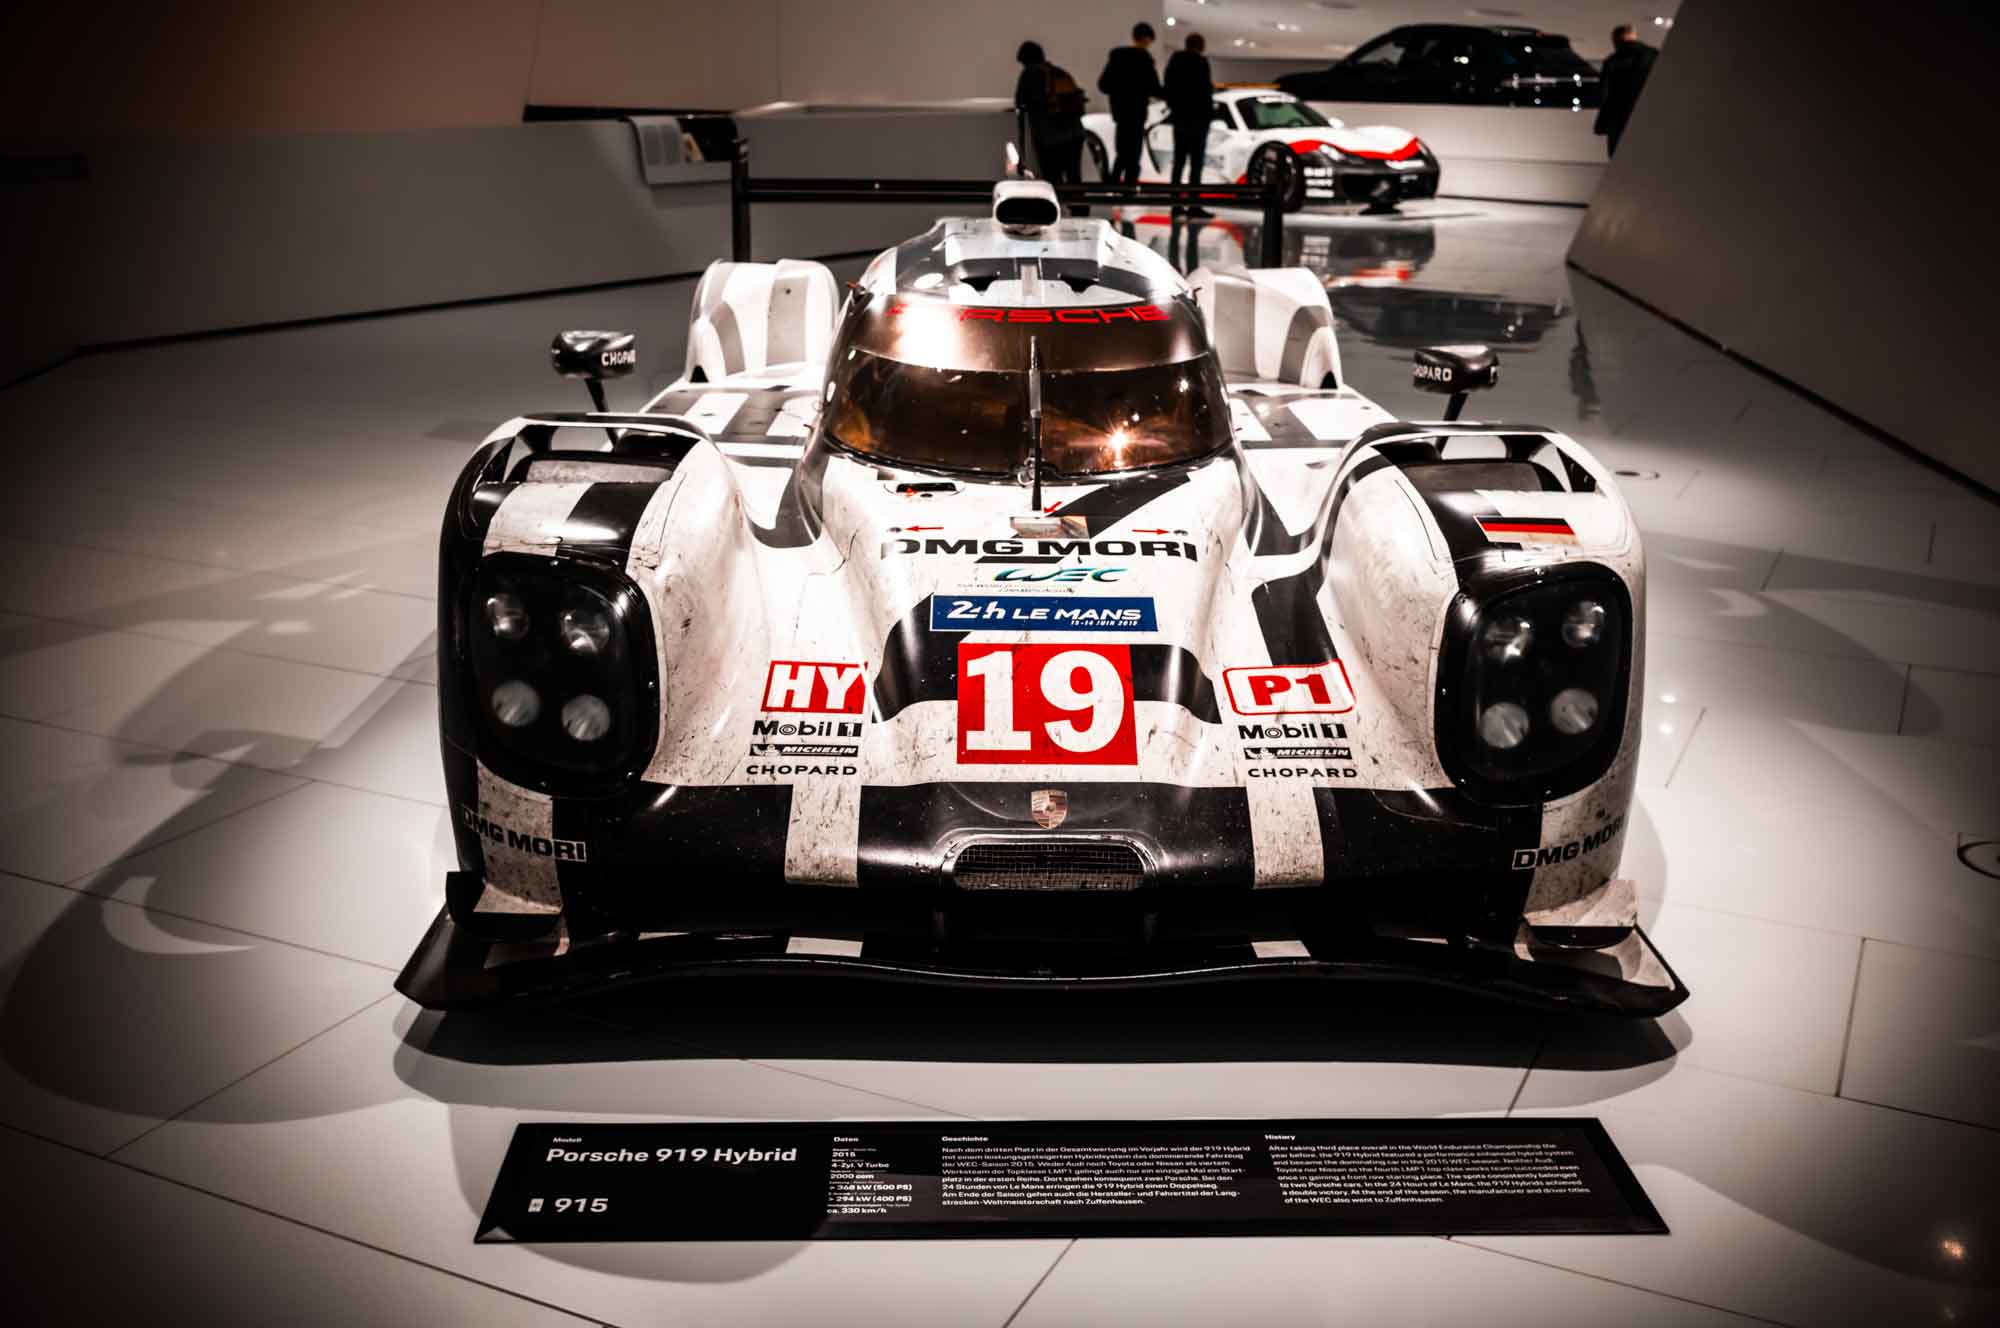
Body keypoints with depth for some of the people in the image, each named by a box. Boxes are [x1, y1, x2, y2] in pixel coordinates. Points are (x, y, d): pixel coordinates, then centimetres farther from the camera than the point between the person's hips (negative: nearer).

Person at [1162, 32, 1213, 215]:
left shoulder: (1174, 61, 9)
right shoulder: (1200, 62, -12)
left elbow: (1166, 88, 13)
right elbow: (1204, 90, -18)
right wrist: (1211, 87, 0)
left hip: (1179, 117, 7)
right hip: (1197, 118, -7)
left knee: (1179, 161, 11)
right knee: (1196, 162, -7)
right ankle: (1194, 205, -11)